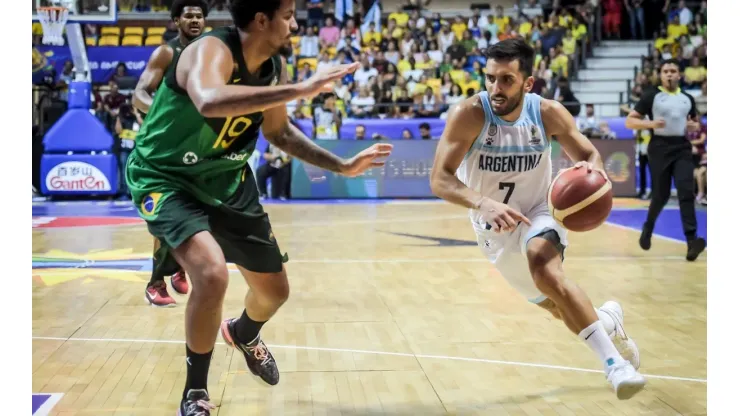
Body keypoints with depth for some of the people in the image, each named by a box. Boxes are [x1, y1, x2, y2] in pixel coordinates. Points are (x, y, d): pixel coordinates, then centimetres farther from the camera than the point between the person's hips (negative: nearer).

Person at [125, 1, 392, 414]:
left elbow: (279, 132, 13)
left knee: (275, 290, 14)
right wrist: (299, 90, -52)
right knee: (212, 274, -31)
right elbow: (210, 102, -52)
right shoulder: (211, 50, -28)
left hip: (227, 180, 7)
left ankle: (244, 334, 53)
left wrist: (342, 166, 10)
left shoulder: (275, 66, -5)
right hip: (165, 178, -7)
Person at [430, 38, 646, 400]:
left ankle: (613, 360, -31)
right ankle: (608, 320, 49)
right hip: (492, 228, 1)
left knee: (544, 266, -36)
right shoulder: (469, 114, -24)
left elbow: (587, 154, -4)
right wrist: (485, 204, -47)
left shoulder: (549, 113, -18)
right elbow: (439, 180, -28)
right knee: (561, 309, 15)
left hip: (537, 215, -1)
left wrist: (593, 168, -30)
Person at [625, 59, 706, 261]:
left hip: (682, 148, 3)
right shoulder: (651, 96, 0)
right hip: (660, 148, -3)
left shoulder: (688, 98, 12)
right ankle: (648, 228, 32)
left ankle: (691, 241, -19)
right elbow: (629, 121, -2)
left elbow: (696, 122, 26)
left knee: (686, 192, -12)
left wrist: (695, 126, 1)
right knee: (661, 195, 3)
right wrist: (651, 124, -18)